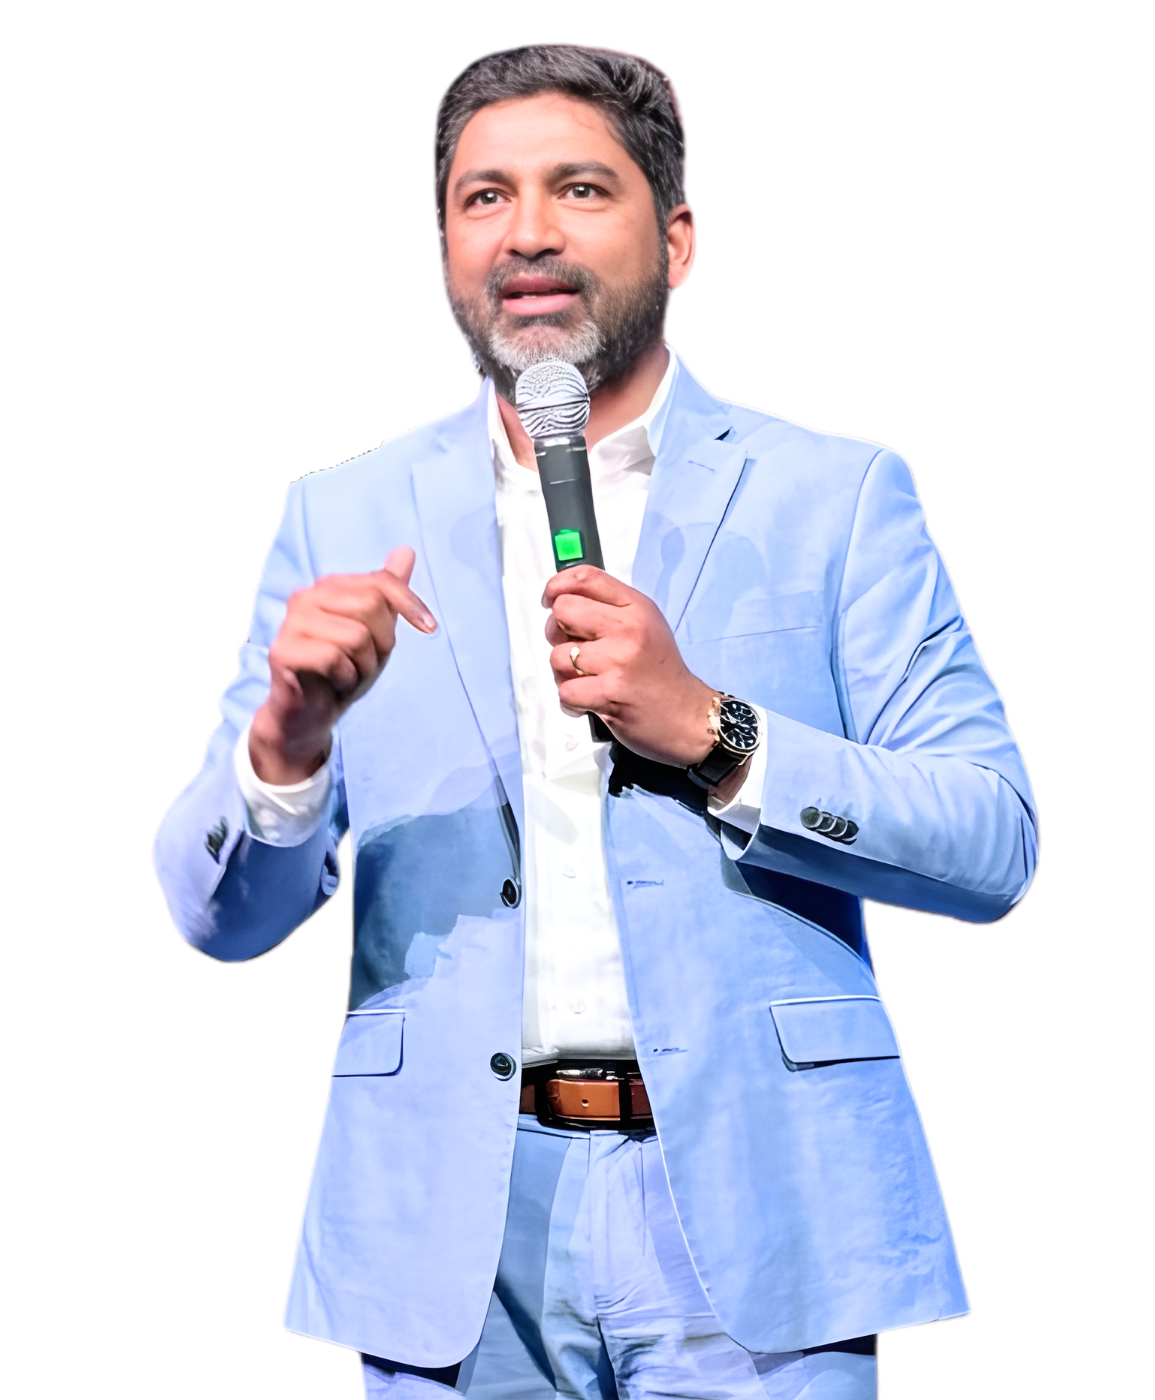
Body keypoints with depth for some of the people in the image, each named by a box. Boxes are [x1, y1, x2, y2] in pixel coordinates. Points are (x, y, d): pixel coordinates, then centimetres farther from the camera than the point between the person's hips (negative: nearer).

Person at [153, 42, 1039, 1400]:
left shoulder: (835, 495, 4)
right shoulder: (345, 520, 8)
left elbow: (995, 846, -3)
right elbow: (218, 916, 5)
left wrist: (712, 733, -16)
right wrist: (285, 742, -17)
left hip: (745, 1214, -1)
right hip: (449, 1247, 2)